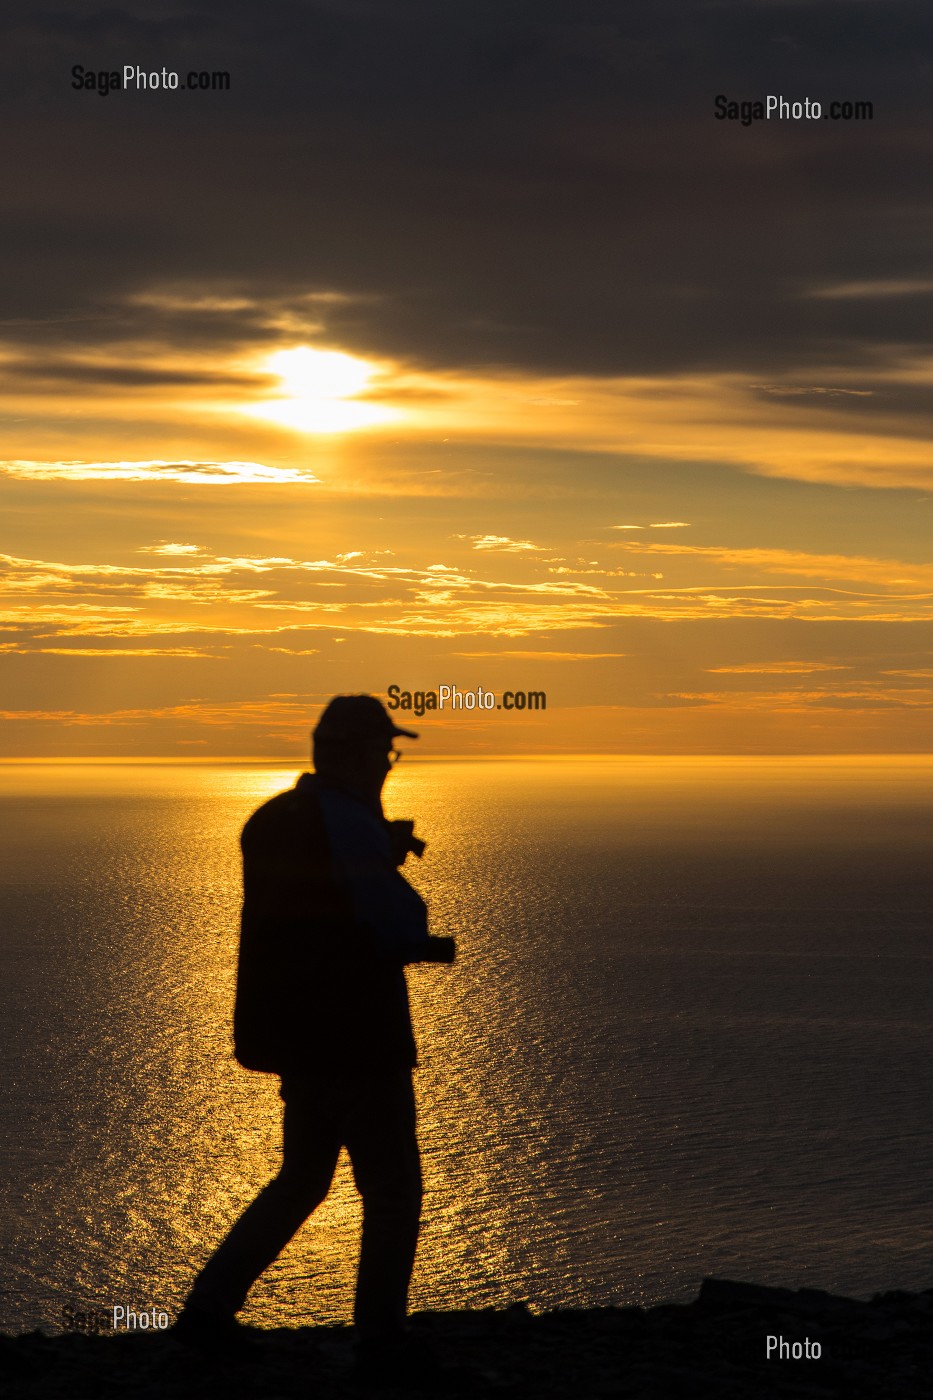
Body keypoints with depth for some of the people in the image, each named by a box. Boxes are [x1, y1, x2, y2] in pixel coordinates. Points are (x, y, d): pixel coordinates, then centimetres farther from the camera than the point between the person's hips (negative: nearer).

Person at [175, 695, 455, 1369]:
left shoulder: (272, 820, 9)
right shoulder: (351, 823, -18)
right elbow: (402, 927, -21)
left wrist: (385, 851, 10)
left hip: (293, 1036, 8)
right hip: (358, 1042, -8)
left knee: (301, 1180, 21)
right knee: (393, 1193, 4)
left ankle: (208, 1309, 15)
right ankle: (382, 1345, 8)